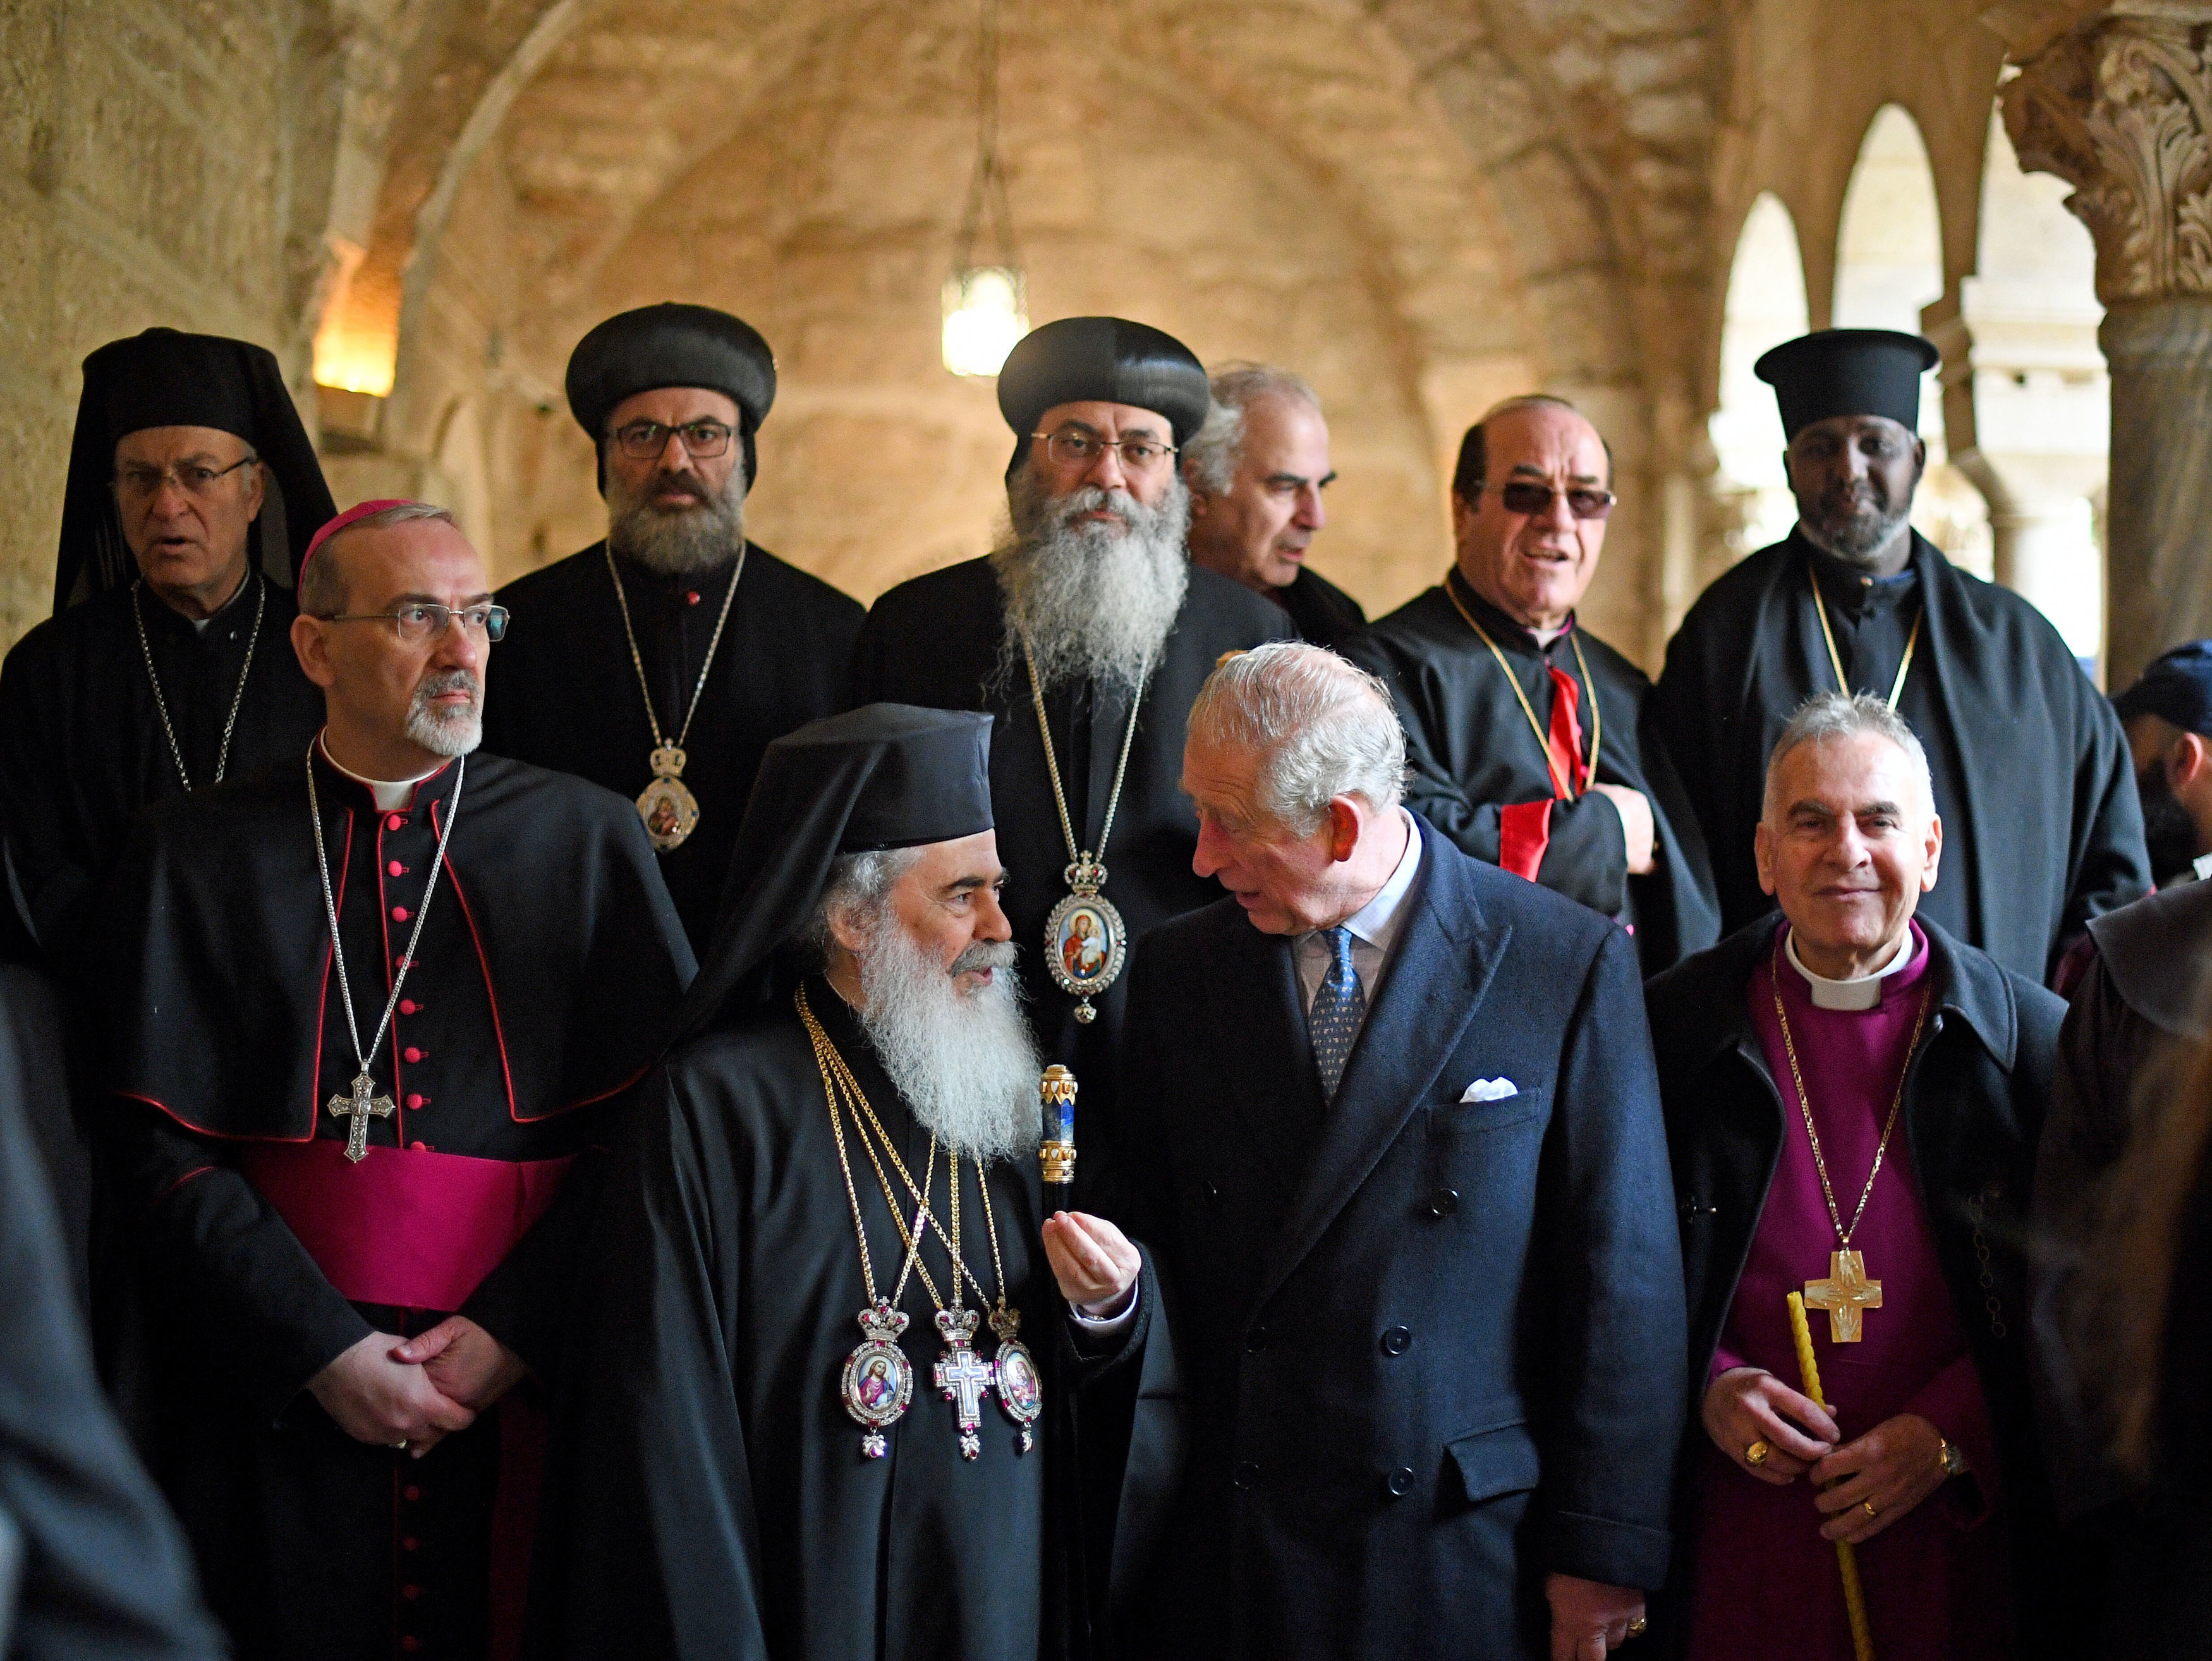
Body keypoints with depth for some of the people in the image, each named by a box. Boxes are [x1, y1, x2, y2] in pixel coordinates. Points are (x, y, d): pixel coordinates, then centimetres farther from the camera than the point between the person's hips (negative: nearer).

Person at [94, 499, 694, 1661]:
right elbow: (162, 1149, -1)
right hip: (278, 1409, 0)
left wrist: (515, 1329, -10)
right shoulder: (192, 857, 4)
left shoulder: (587, 837, 5)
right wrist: (322, 1349, -10)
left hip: (527, 1385, 1)